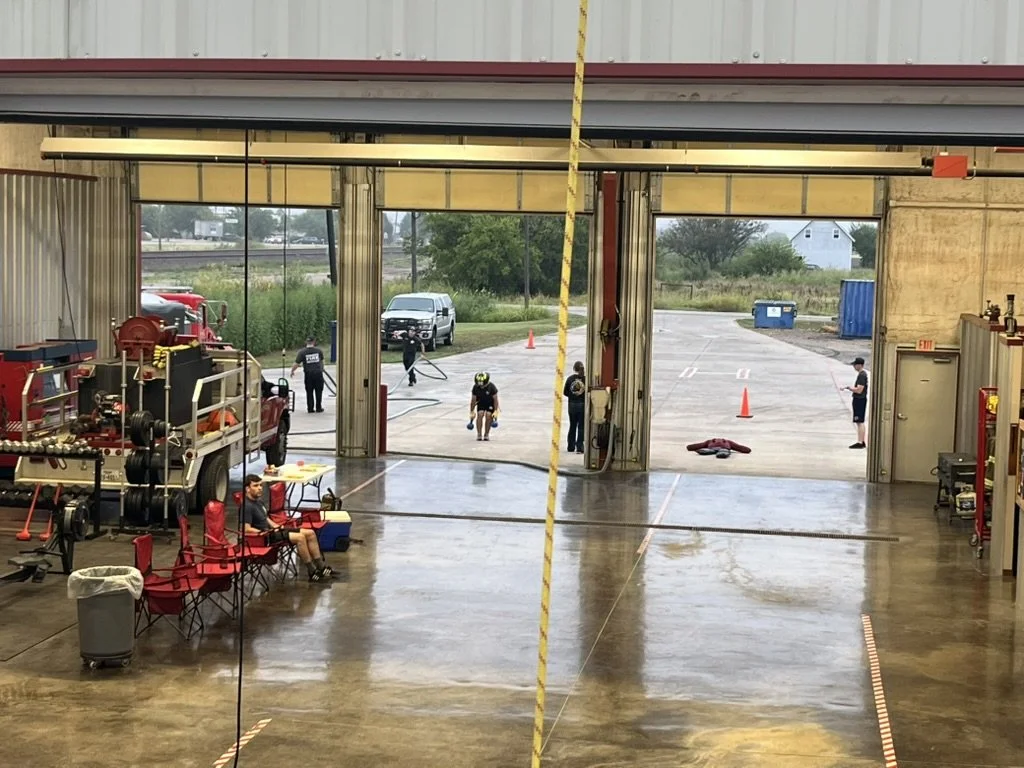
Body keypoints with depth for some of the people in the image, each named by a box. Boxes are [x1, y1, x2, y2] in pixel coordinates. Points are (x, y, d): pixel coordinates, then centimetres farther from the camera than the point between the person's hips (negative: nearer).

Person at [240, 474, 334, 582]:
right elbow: (247, 529, -23)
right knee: (299, 537, -26)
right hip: (263, 537, -10)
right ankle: (312, 573, -18)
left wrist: (276, 527, 8)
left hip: (269, 530, 10)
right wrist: (265, 532, -21)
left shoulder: (259, 501, 14)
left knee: (310, 533, 2)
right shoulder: (247, 506, -17)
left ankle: (321, 567, 4)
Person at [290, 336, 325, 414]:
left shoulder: (302, 352, -3)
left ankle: (310, 408, 9)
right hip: (318, 373, 1)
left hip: (308, 374, -1)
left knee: (309, 392, 8)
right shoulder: (318, 350, 4)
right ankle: (318, 408, 13)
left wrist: (292, 371, 12)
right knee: (318, 391, 10)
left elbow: (297, 364, -5)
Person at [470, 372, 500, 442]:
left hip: (490, 403, -2)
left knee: (488, 416, -20)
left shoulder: (491, 387, -28)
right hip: (481, 403, 2)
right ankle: (479, 434, -14)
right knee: (480, 414, -21)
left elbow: (495, 399, -20)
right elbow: (473, 400, -10)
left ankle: (486, 434, -5)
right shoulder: (475, 387, -20)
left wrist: (495, 411, -22)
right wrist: (472, 412, -7)